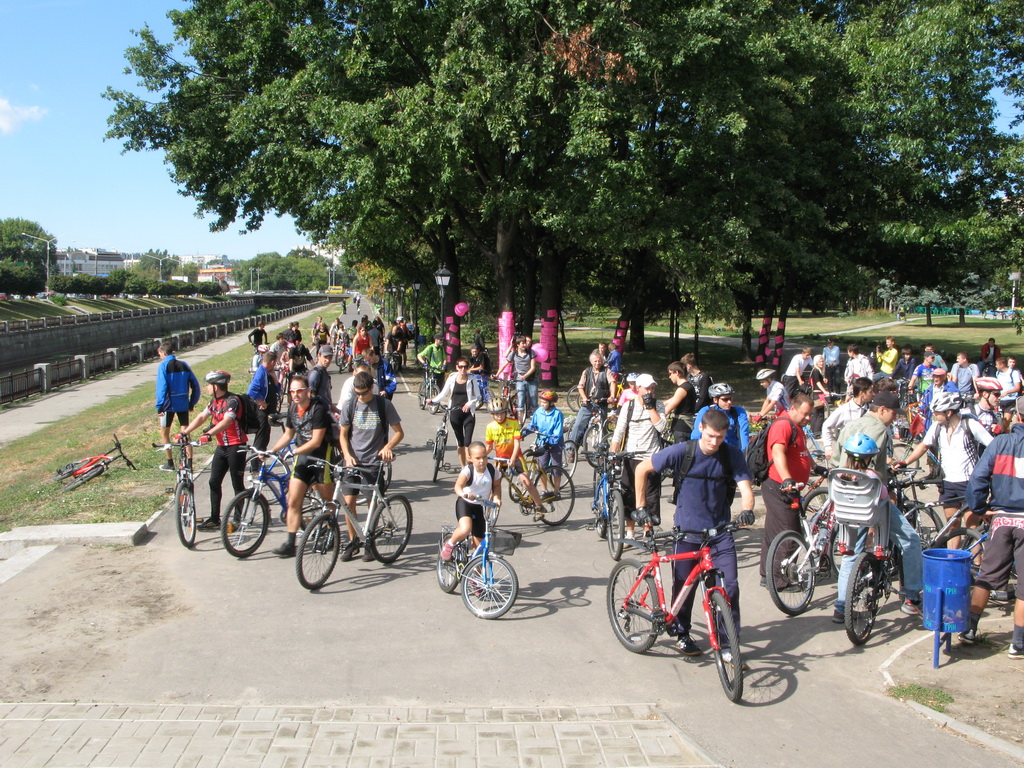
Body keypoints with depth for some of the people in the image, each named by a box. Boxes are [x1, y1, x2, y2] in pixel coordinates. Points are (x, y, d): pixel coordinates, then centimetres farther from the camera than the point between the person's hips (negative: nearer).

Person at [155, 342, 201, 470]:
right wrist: (192, 403, 13)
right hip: (183, 404, 4)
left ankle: (170, 463, 12)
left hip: (169, 404, -4)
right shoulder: (184, 365, 7)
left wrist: (159, 407, -13)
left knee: (164, 432, 11)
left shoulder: (163, 366, -7)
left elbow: (161, 387, -15)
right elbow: (195, 386, 6)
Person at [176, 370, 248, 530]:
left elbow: (226, 422, -31)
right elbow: (202, 417, 10)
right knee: (214, 482, 7)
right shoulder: (214, 401, 10)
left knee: (237, 484, -1)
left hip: (236, 446, -9)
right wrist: (185, 432, 0)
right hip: (221, 446, 9)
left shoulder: (232, 400, -18)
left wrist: (209, 434, -43)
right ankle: (214, 519, 13)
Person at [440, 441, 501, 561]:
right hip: (465, 503, -4)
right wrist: (463, 494, -60)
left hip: (480, 507, 4)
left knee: (479, 543, 6)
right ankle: (450, 544, -2)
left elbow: (497, 485, 8)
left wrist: (496, 498, -11)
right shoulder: (468, 470, -22)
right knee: (465, 529, -33)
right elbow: (458, 485, -38)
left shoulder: (492, 470, -10)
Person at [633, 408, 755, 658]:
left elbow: (745, 488, -15)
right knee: (684, 586, 9)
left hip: (720, 532, 1)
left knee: (730, 586, -8)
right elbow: (642, 469, -4)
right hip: (687, 531, -1)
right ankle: (681, 633, 32)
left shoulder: (732, 455, -8)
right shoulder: (681, 452, -13)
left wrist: (747, 510, -37)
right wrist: (640, 507, -4)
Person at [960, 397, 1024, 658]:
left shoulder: (1001, 442, -2)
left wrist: (979, 509, 1)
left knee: (986, 577, 14)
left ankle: (970, 630, 20)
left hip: (1001, 517, 2)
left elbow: (978, 477, -9)